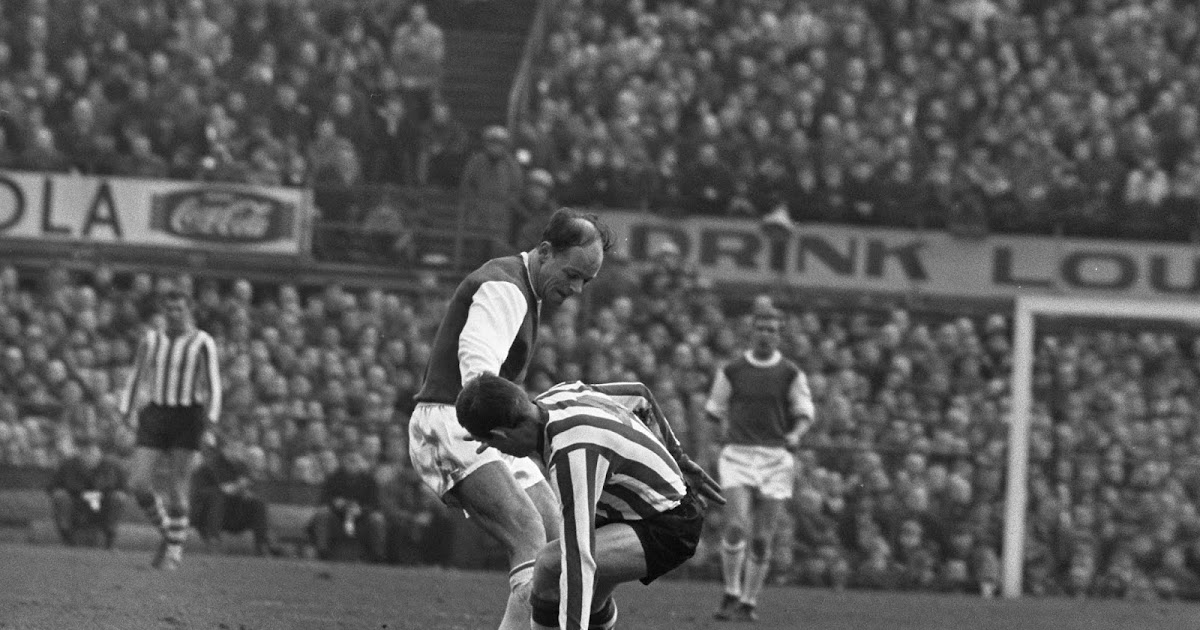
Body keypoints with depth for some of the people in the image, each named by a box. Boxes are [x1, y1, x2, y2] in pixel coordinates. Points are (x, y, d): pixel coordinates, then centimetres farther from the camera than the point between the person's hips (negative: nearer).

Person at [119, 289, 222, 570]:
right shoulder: (150, 339, 8)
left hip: (187, 419, -4)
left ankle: (175, 550, 9)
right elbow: (136, 377, 17)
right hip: (155, 415, 4)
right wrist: (126, 408, 8)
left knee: (177, 489, -4)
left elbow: (213, 384, -3)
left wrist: (211, 417, -16)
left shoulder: (203, 343, -3)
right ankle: (166, 532, 17)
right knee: (138, 484, -6)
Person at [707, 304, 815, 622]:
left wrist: (795, 434, -12)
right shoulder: (731, 371, 5)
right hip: (738, 455, 0)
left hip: (775, 459, 0)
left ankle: (748, 603, 12)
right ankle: (731, 594, -5)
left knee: (762, 539, -1)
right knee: (736, 526, -19)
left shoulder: (791, 374, 4)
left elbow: (804, 413, 6)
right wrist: (727, 428, 5)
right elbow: (715, 409, 18)